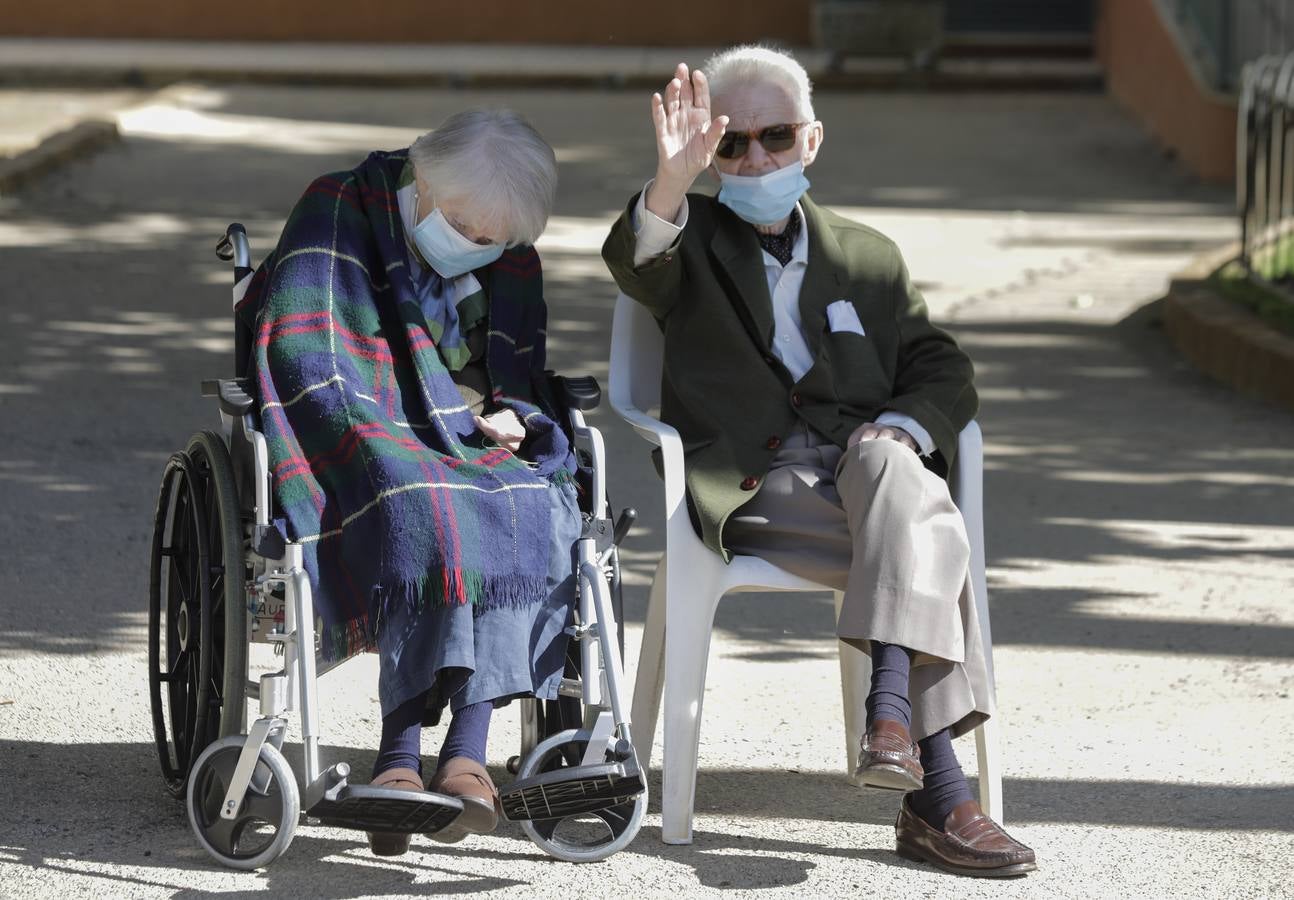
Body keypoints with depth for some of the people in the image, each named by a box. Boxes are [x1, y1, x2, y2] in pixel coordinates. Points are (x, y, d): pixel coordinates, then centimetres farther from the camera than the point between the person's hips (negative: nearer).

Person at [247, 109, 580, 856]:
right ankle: (404, 754, -44)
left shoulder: (512, 267, 13)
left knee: (533, 509, -31)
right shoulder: (339, 212, -4)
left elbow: (527, 376, 20)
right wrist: (378, 440, -21)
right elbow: (300, 352, -13)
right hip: (359, 447, -4)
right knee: (423, 513, -38)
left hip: (474, 454, 5)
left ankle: (468, 745, -41)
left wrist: (513, 417, -4)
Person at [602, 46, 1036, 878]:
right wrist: (671, 183, -32)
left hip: (866, 460, 3)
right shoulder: (692, 242, 16)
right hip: (753, 489, -3)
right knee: (931, 536, -31)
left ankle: (892, 710, -46)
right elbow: (636, 265, -10)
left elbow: (945, 374, 17)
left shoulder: (868, 259, 25)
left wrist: (901, 428, -6)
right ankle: (939, 792, -40)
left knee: (891, 468, -36)